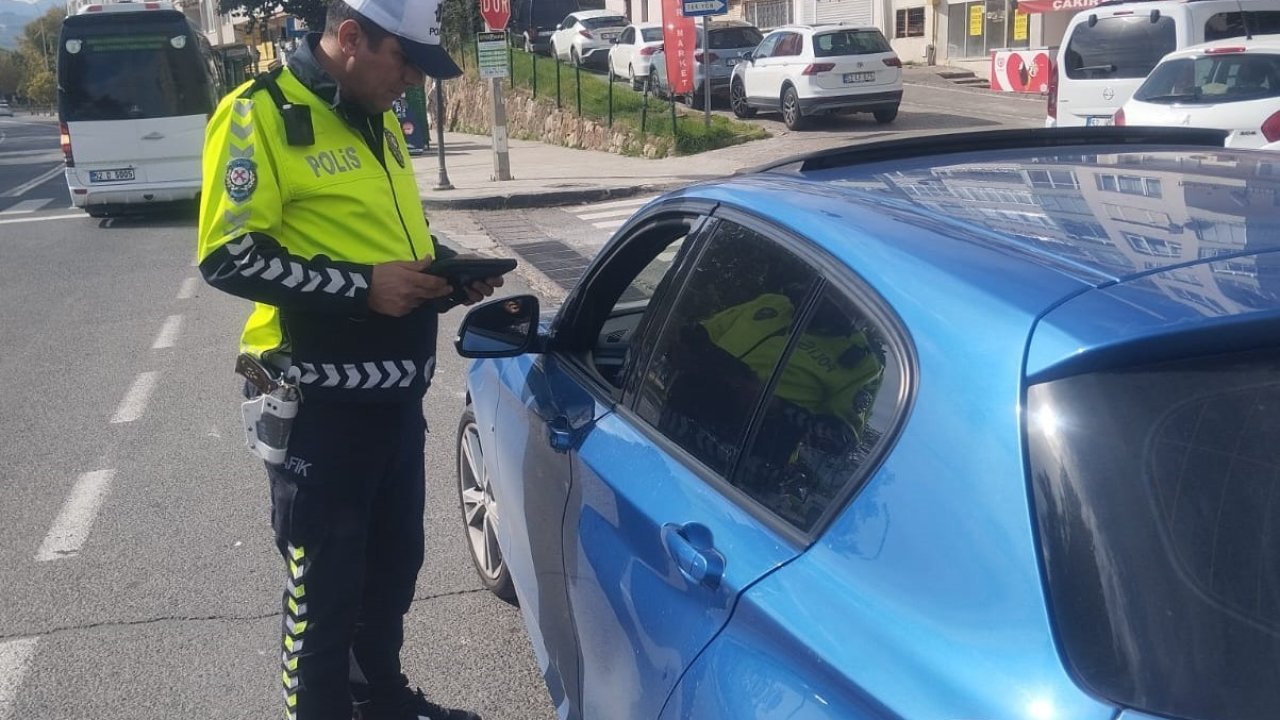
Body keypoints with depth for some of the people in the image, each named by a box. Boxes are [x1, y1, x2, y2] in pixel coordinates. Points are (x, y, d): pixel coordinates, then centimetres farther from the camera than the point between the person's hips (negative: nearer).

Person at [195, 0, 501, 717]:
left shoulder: (380, 122, 13)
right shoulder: (262, 113, -13)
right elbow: (228, 256, -19)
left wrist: (445, 274, 4)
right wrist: (362, 286, -22)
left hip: (397, 392, 8)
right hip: (320, 403, -8)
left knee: (395, 561, 22)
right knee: (324, 582, 5)